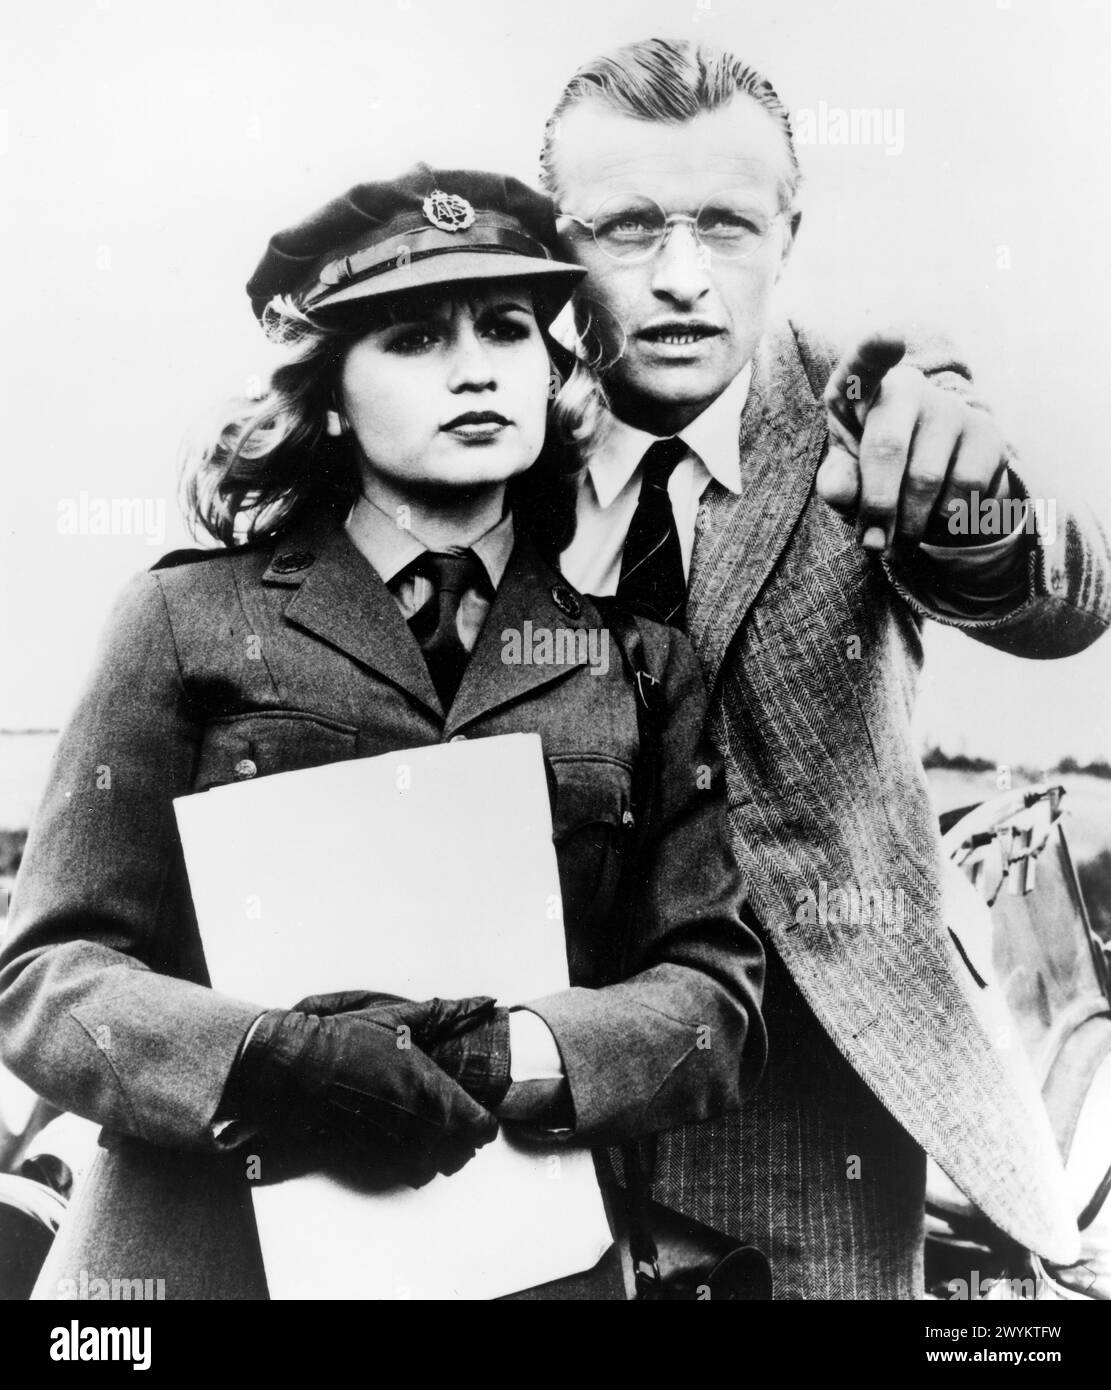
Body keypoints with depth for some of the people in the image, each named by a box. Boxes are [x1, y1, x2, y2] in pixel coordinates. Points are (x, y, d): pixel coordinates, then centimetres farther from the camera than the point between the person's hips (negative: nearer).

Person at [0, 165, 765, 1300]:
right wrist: (259, 1065, -23)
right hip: (199, 1245, -1)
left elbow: (717, 994, -2)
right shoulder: (188, 621, -2)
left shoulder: (641, 659, 2)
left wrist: (516, 1059, -20)